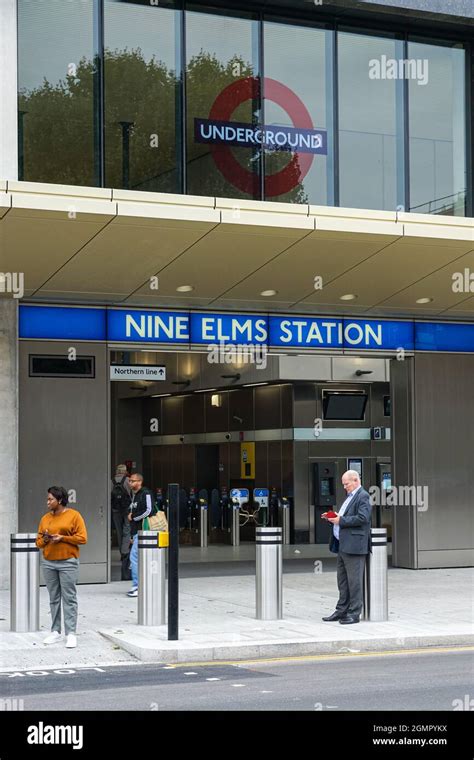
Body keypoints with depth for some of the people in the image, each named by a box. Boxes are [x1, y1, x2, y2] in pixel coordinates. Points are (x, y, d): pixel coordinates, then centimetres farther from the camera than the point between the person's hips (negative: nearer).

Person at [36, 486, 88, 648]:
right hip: (48, 563, 5)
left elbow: (82, 538, -7)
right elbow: (38, 542, 14)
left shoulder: (73, 515, -2)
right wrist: (45, 539, -9)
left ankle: (71, 633, -4)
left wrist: (62, 538, -15)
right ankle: (55, 631, 15)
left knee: (69, 598, -5)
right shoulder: (45, 518, 12)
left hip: (68, 563, -5)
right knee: (54, 598, 9)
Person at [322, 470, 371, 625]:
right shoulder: (350, 496, 21)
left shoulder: (363, 497, -9)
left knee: (354, 580, -5)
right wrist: (334, 517, 9)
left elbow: (363, 518, -21)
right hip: (343, 545, 10)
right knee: (342, 580, 13)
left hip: (354, 545, -10)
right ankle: (341, 610, 19)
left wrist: (341, 520, -18)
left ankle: (354, 613, -2)